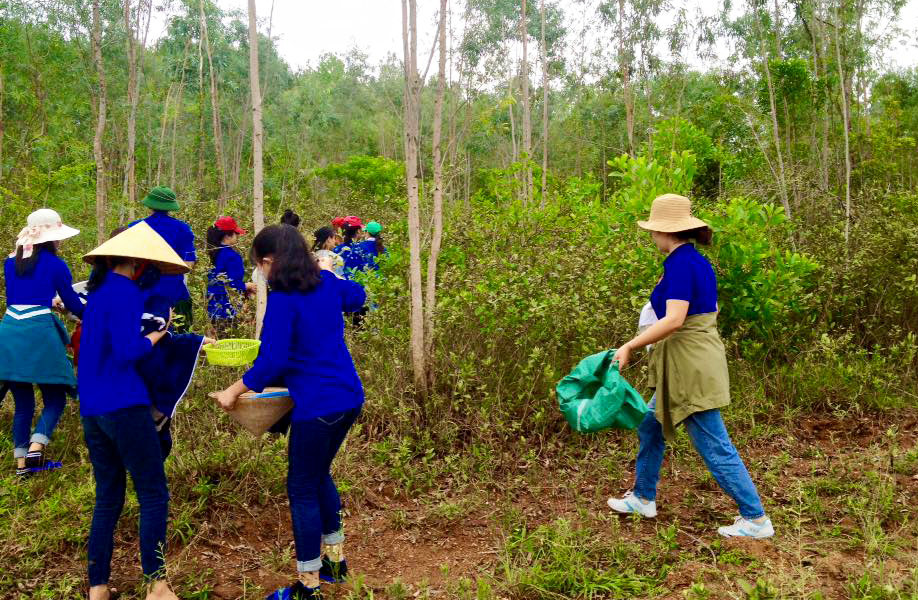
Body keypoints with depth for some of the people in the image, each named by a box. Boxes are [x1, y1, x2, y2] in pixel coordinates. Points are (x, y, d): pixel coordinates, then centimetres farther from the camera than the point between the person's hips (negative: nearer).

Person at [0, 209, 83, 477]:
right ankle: (36, 446, -16)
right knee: (54, 398, 5)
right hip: (40, 332, -5)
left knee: (23, 402, 13)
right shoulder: (56, 265, 0)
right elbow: (73, 303, 7)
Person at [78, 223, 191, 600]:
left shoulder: (99, 289, 14)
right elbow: (126, 351, -22)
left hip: (91, 410, 9)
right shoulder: (126, 292, -13)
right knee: (154, 496, 0)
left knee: (107, 498, 15)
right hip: (124, 407, -9)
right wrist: (152, 340, -1)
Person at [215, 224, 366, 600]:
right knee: (319, 475, 25)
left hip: (318, 407, -8)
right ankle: (335, 559, 38)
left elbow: (271, 362, -19)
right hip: (348, 398, 8)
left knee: (302, 489, 7)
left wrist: (233, 392, -9)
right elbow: (357, 295, 27)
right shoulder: (326, 282, 5)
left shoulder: (282, 300, -17)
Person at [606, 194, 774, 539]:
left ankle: (756, 520, 11)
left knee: (715, 448, 0)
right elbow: (710, 310, 20)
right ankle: (643, 499, 33)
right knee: (650, 427, 20)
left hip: (691, 365, -10)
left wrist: (629, 347, -22)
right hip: (691, 362, 10)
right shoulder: (699, 261, 10)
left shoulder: (679, 263, -19)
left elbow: (674, 320, -28)